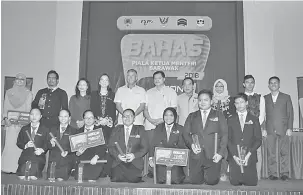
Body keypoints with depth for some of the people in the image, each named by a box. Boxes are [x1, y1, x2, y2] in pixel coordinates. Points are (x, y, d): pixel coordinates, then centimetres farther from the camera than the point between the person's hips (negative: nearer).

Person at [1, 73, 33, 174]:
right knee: (9, 143, -4)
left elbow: (28, 109, 4)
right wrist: (6, 118, -6)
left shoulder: (28, 94, 9)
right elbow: (5, 107, 10)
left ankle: (18, 167, -2)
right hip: (10, 122, 1)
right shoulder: (9, 92, 13)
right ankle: (8, 167, 2)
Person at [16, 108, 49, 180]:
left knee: (33, 177, -24)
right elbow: (18, 143, 14)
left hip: (39, 156, -2)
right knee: (21, 177, -20)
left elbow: (47, 144, 5)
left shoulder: (45, 130, 9)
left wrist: (42, 150, -15)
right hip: (25, 156, 2)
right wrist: (26, 145, -6)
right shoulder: (24, 129, 18)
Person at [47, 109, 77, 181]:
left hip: (67, 159, -2)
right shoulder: (53, 129, 19)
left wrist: (67, 152, -18)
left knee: (60, 179, -19)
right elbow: (48, 146, 12)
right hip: (53, 158, 2)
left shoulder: (73, 131, 9)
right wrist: (51, 144, -11)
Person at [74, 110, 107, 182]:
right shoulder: (79, 131, 19)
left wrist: (96, 156, -18)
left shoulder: (100, 130, 11)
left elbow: (104, 146, -1)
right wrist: (77, 152, -10)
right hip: (82, 158, 2)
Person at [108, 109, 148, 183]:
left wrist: (134, 155, -11)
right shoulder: (117, 129, 17)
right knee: (116, 178, -25)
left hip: (135, 164, -1)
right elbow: (111, 146, 10)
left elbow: (145, 147, 6)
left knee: (133, 179, -26)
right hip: (118, 162, 1)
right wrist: (118, 155, -9)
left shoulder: (140, 130, 13)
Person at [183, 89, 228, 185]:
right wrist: (191, 144, -10)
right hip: (196, 155, 2)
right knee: (194, 181, -2)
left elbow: (224, 135, 2)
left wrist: (220, 153, -9)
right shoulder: (192, 116, 15)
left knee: (211, 181, -5)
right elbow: (186, 133, 9)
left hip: (213, 156, -1)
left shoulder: (219, 116, 9)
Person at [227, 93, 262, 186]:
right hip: (234, 157, 0)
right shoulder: (230, 120, 10)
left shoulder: (254, 119, 9)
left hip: (250, 158, 0)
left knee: (251, 183, -7)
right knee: (235, 183, -7)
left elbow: (258, 139, 3)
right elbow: (228, 139, 3)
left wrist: (248, 154, -10)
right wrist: (234, 156, -10)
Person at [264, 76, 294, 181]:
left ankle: (284, 173, 10)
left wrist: (289, 128, -3)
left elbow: (290, 113, 6)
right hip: (270, 130, 1)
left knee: (284, 152, 1)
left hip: (283, 129, 0)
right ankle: (272, 173, 8)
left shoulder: (286, 97, 10)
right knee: (271, 153, 1)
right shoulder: (265, 98, 11)